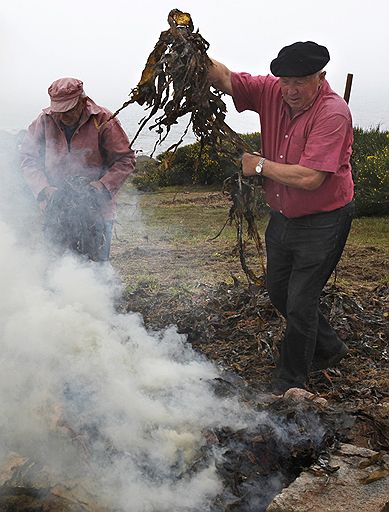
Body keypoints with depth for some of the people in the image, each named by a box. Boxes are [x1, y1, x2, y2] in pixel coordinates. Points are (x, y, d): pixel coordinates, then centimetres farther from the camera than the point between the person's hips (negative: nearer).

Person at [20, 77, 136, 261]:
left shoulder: (103, 121, -10)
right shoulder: (45, 120, -2)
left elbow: (126, 159, -6)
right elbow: (28, 157, 1)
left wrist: (102, 186, -18)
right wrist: (43, 189, -14)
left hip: (96, 212, -3)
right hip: (56, 209, 3)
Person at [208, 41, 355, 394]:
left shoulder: (333, 112, -24)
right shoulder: (272, 91, -5)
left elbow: (310, 178, -31)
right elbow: (224, 78, -7)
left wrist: (259, 165, -19)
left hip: (323, 222, -8)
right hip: (282, 216, 8)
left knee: (300, 303, -2)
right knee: (279, 293, 20)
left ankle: (290, 387, 18)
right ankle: (328, 350, 41)